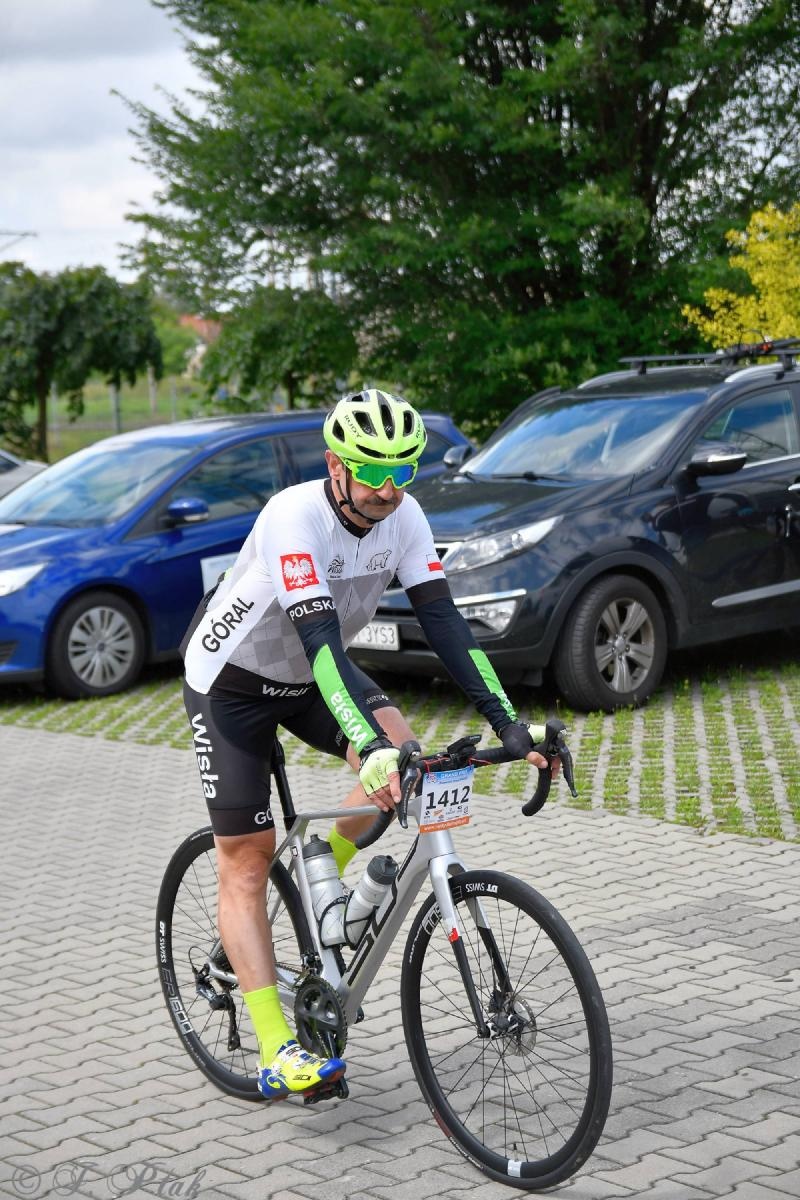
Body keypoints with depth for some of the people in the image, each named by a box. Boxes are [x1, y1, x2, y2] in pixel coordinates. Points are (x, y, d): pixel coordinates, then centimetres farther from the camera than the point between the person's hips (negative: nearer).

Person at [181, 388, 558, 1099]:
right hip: (233, 678, -5)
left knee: (403, 757, -22)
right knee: (247, 863, -8)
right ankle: (278, 1054, -8)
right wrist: (372, 747, -53)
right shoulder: (294, 517, -33)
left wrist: (507, 723, -29)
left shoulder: (403, 516, -15)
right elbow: (320, 640, -42)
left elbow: (443, 621, -19)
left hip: (311, 673, 5)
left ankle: (325, 870, 5)